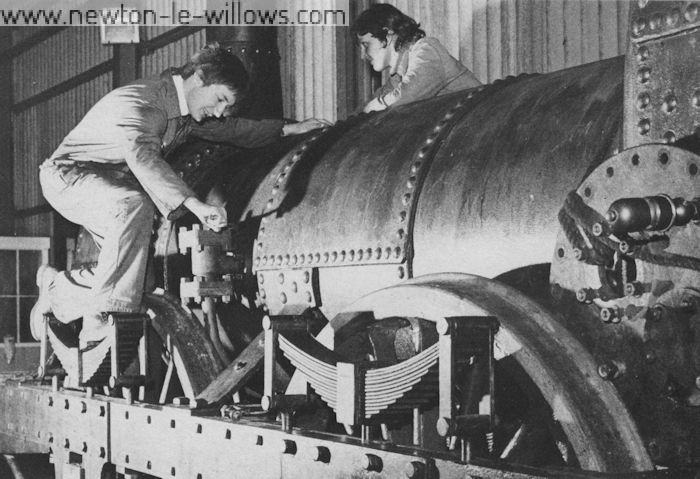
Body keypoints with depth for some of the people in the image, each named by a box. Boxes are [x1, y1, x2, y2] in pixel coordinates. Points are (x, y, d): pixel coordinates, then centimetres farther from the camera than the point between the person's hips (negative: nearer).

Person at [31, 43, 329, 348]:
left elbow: (231, 129, 18)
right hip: (68, 175, -9)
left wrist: (288, 129, 8)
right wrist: (195, 205, -58)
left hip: (114, 183, 9)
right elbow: (142, 158, -47)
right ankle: (102, 320, -31)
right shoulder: (139, 103, -30)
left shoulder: (191, 109, -1)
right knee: (133, 206, -36)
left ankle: (57, 287, 14)